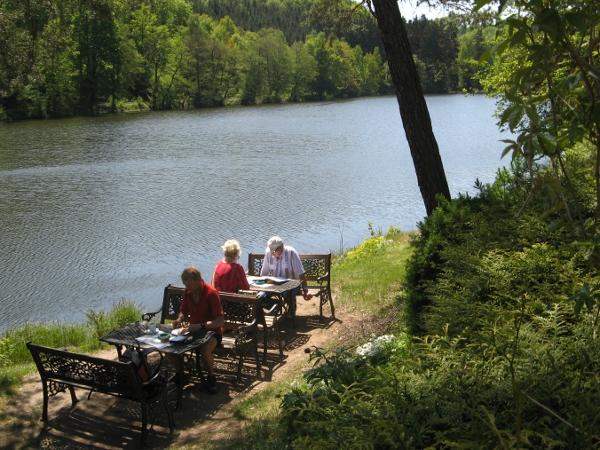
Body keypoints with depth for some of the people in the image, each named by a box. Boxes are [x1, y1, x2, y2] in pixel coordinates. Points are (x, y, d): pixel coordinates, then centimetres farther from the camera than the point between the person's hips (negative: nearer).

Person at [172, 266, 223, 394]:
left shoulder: (211, 293, -20)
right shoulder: (187, 292, -1)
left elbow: (220, 321, -23)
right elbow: (184, 312, 13)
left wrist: (201, 326, -35)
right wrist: (179, 319, -10)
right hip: (193, 330, 6)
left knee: (205, 350, -36)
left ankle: (211, 376, -7)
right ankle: (180, 372, 5)